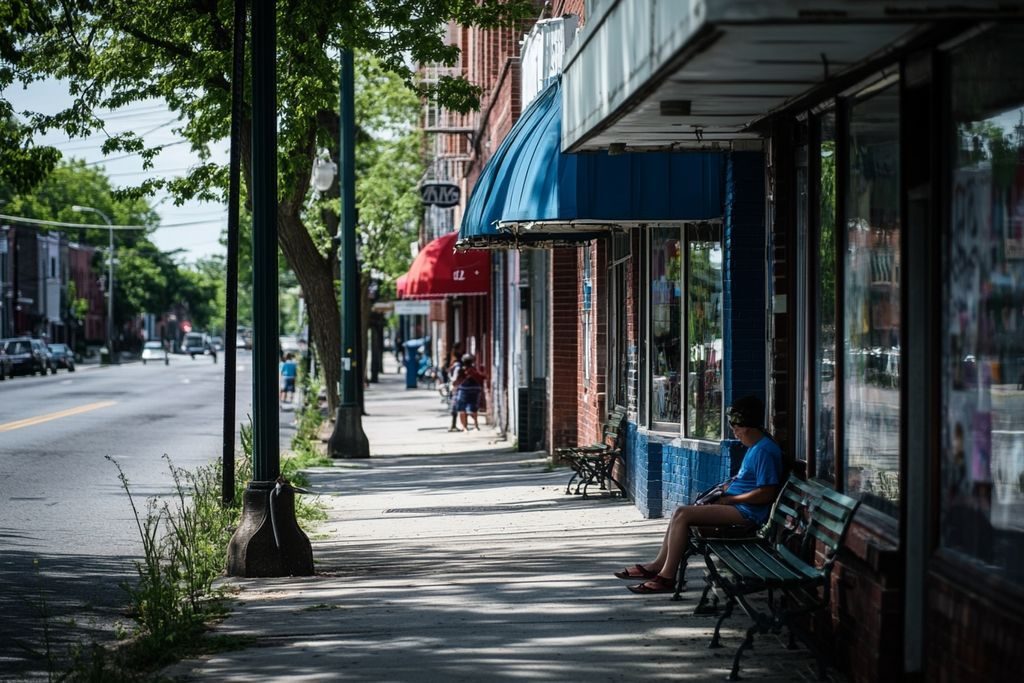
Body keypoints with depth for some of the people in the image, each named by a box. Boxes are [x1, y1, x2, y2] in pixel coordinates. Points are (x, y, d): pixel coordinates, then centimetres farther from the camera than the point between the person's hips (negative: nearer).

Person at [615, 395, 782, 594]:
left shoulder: (765, 450, -17)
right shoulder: (755, 446, 16)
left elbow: (766, 494, -23)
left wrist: (729, 499, -15)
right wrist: (727, 488, 10)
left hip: (747, 512, -11)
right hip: (735, 505, 11)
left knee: (682, 514, -18)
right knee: (681, 513, 8)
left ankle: (667, 577, -16)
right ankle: (659, 565, 7)